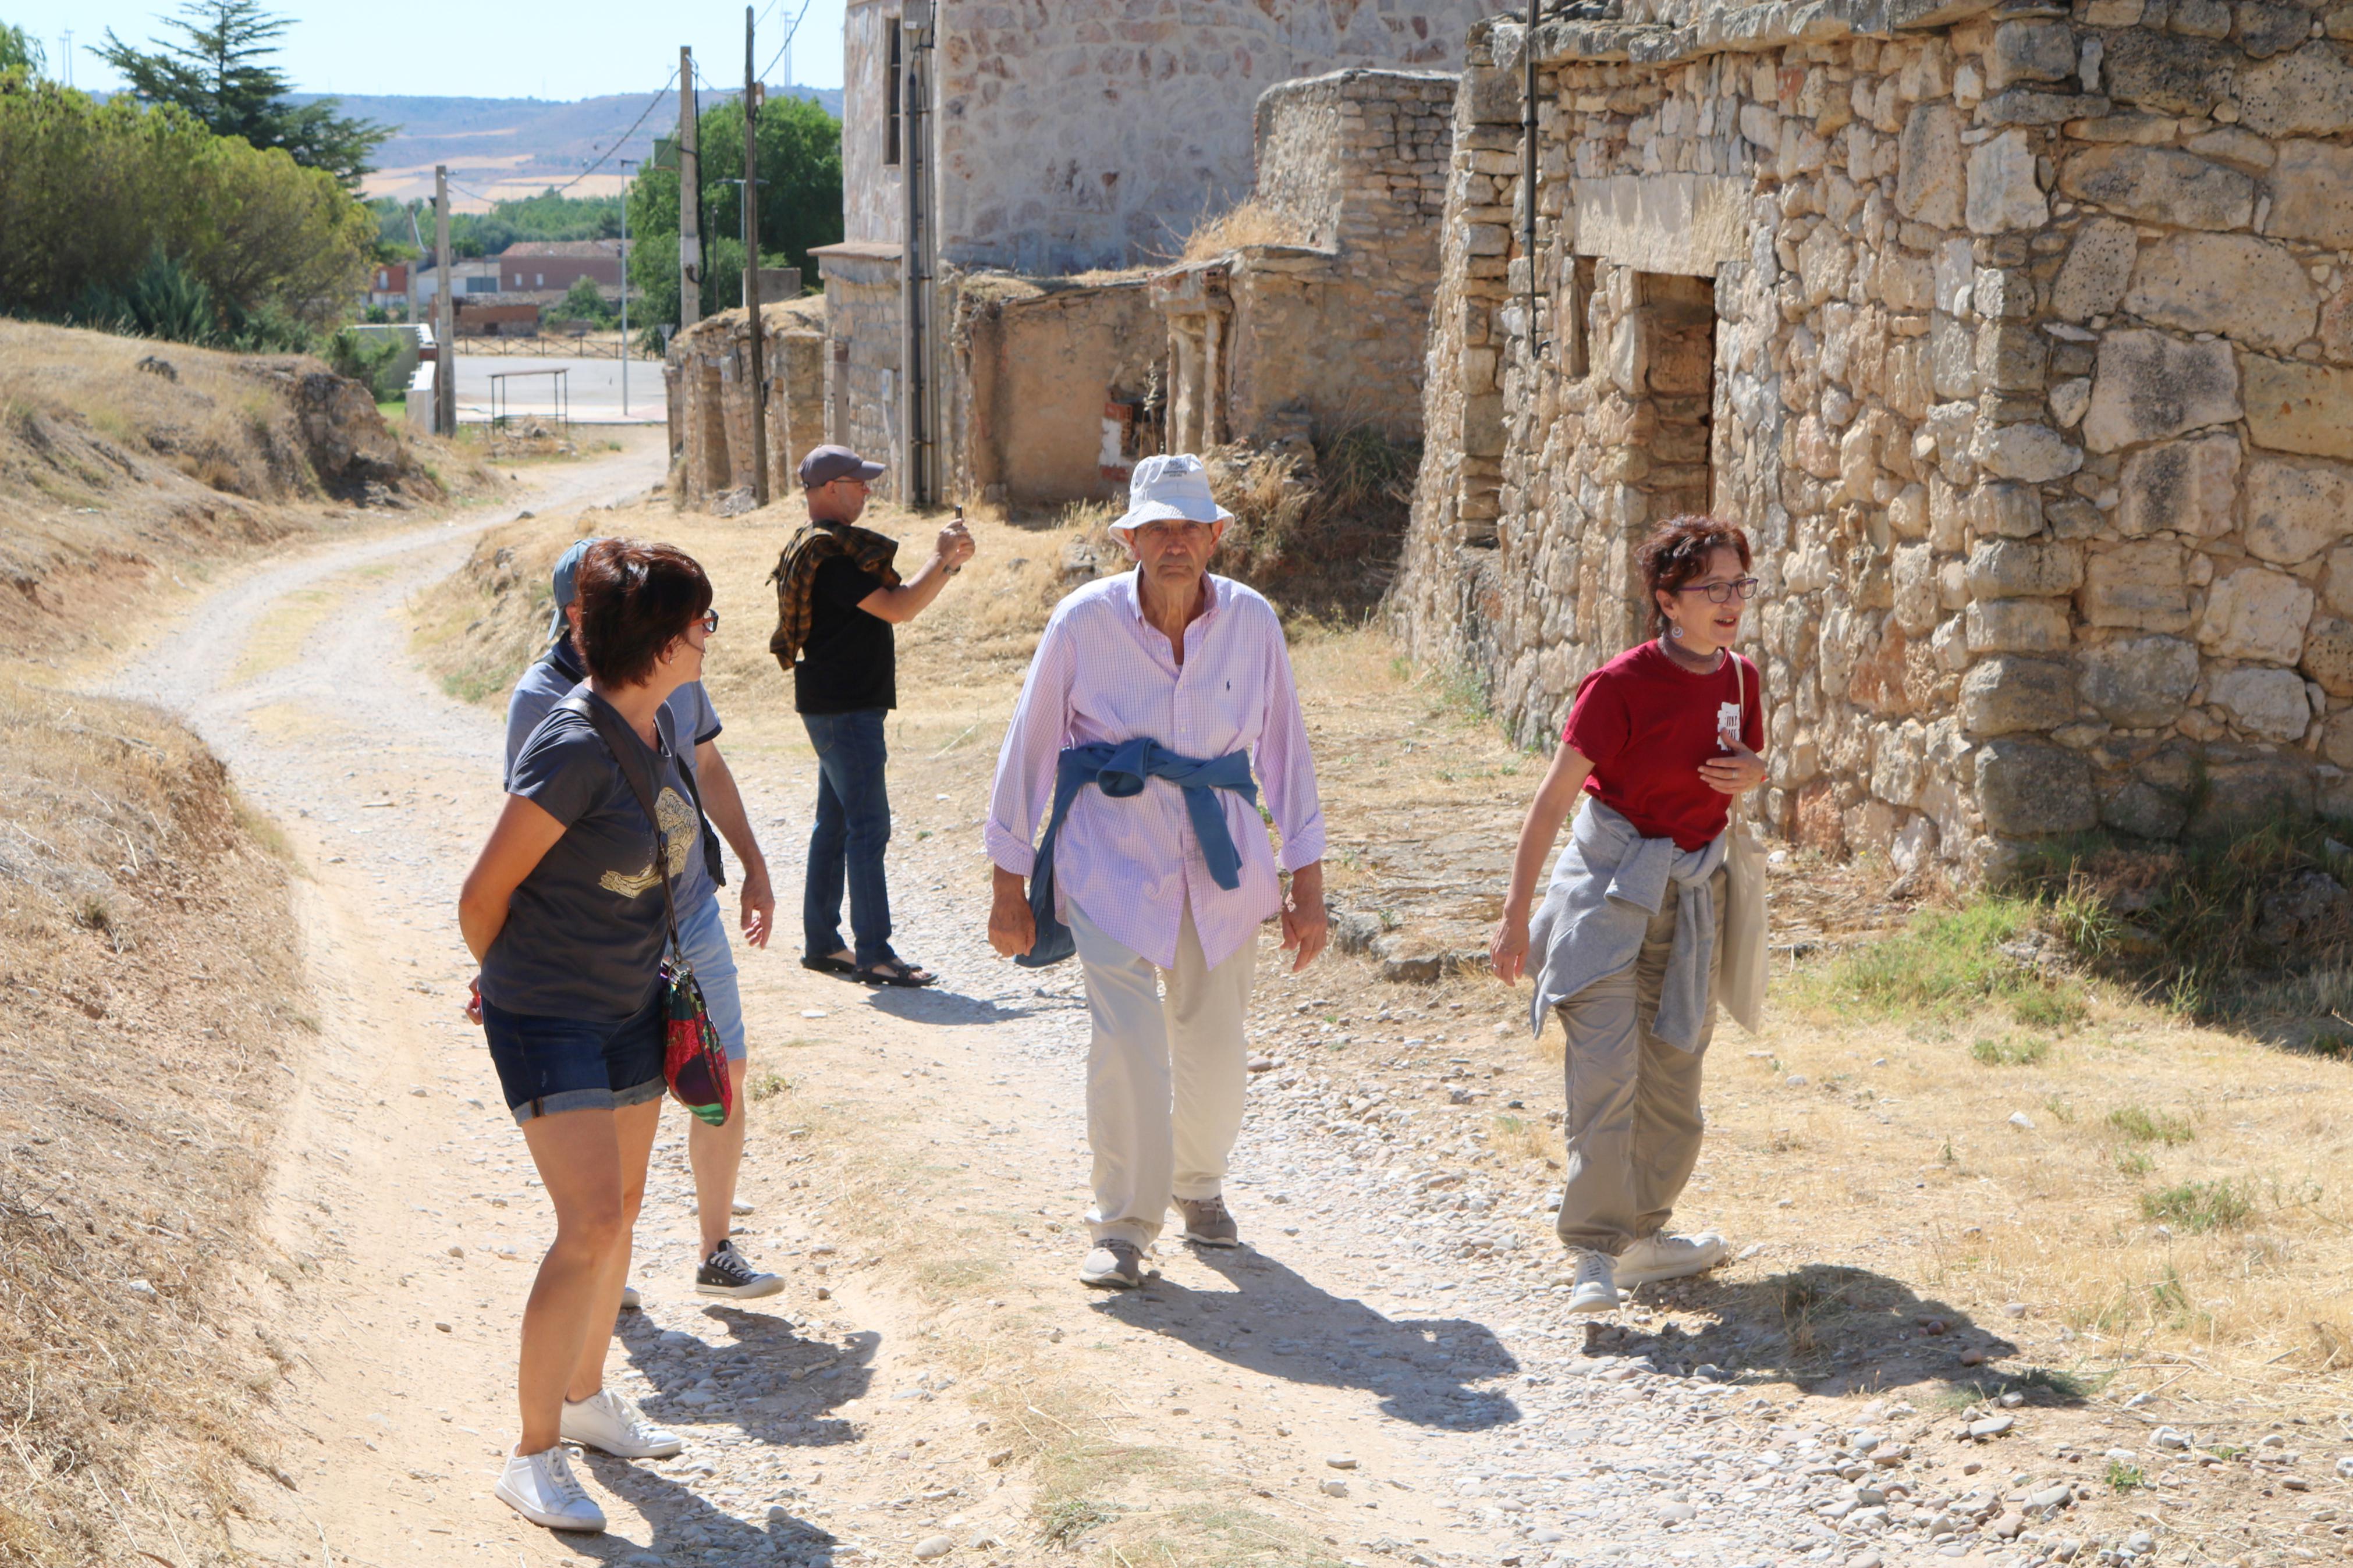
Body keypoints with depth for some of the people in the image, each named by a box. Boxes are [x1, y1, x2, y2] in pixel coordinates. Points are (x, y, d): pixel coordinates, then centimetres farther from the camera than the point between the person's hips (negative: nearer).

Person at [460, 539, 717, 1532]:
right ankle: (533, 1458, -5)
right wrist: (512, 984, 3)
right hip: (548, 1021, -8)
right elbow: (483, 895, -16)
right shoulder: (574, 750, -23)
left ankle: (585, 1397, 37)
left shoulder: (658, 729, 3)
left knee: (622, 1207, 17)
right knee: (590, 1223, -14)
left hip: (631, 1009, 8)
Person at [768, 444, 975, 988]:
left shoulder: (829, 546, 16)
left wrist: (948, 563, 9)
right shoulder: (829, 554, -18)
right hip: (844, 708, -11)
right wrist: (941, 558, -14)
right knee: (868, 825, -10)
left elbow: (896, 598, 20)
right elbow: (897, 608, -24)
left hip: (842, 704, 11)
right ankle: (874, 954, -9)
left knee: (836, 822, 14)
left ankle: (821, 942, 20)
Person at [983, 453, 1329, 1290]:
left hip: (1220, 858, 2)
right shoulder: (1085, 619, -8)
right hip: (1111, 853, -2)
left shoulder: (1252, 621, -2)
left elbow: (1286, 750, 6)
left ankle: (1198, 1184, 36)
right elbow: (1029, 749, 0)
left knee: (1214, 1043, 7)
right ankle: (1122, 1227, 2)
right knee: (1126, 1040, -14)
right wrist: (1008, 884, 2)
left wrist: (1308, 883, 5)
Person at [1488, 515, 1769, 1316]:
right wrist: (1515, 912, -16)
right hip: (1610, 879, -6)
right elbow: (1551, 800, -14)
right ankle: (1595, 1256, -12)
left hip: (1694, 887, 6)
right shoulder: (1623, 685, -17)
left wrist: (1753, 774, -6)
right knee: (1605, 1064, -16)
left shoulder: (1739, 680, 1)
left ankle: (1643, 1233, 28)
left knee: (1674, 1070, 13)